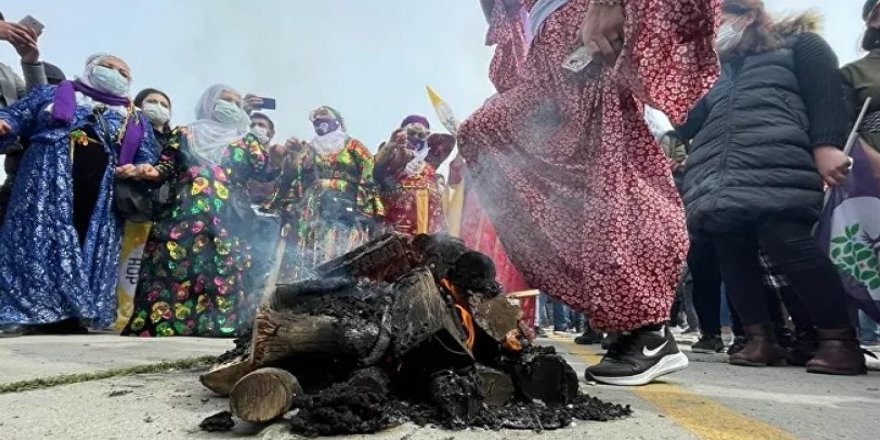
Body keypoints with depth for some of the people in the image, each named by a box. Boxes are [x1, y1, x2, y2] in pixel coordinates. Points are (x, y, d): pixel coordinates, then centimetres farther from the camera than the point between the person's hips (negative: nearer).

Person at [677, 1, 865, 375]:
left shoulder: (798, 44, 18)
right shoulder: (720, 73, 36)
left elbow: (827, 91, 2)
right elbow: (690, 120, 33)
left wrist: (826, 145, -12)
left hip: (775, 171, -6)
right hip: (719, 182, 6)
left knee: (786, 243, -19)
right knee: (733, 255, -4)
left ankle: (840, 340, -9)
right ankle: (761, 339, 1)